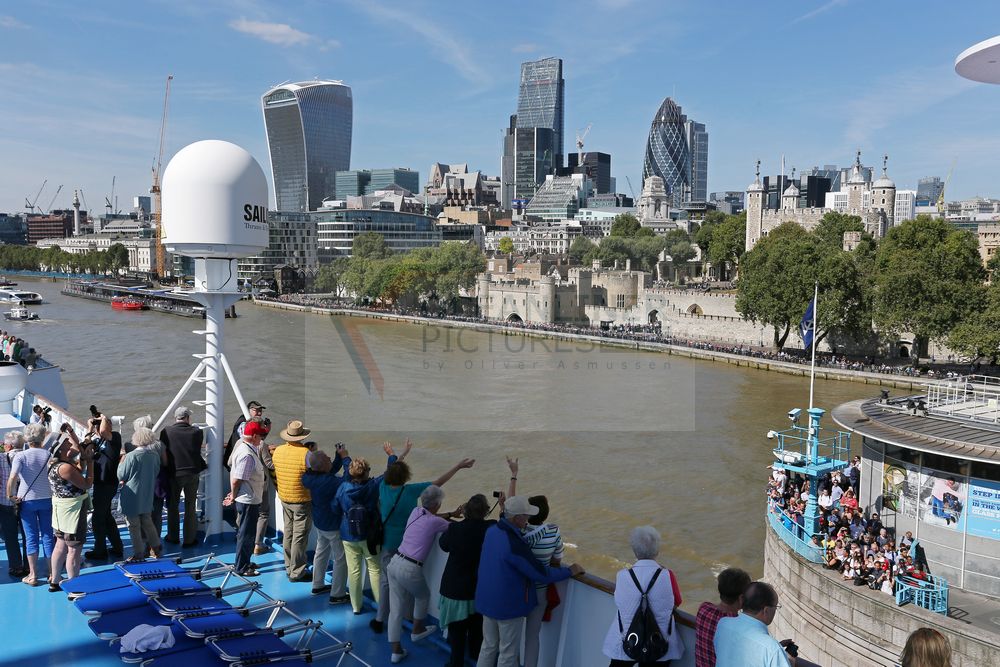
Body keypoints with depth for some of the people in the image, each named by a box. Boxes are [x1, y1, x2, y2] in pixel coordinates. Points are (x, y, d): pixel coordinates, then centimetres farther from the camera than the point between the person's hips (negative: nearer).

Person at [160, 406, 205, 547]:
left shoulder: (166, 432, -11)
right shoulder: (196, 432, -10)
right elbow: (198, 450, 0)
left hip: (173, 473, 0)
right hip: (192, 473, 0)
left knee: (173, 505, 17)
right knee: (190, 506, 11)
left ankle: (173, 537, 27)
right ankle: (189, 539, 15)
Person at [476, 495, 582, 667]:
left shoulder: (492, 530, -6)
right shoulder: (515, 545, -31)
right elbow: (541, 574, -22)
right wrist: (569, 571, -9)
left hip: (488, 600, 8)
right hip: (509, 605, -7)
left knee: (488, 646, 20)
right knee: (508, 653, 9)